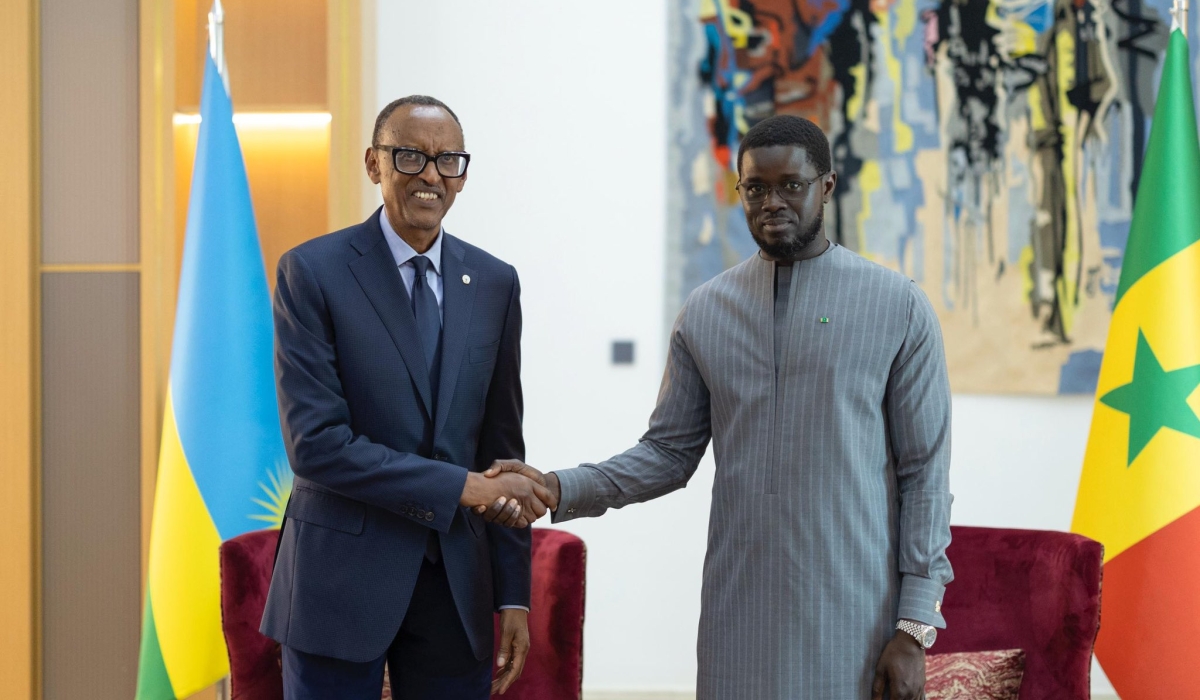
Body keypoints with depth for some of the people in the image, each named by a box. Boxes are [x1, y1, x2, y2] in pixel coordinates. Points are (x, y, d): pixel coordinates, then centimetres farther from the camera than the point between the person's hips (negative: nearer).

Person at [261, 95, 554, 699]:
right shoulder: (313, 271, -7)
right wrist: (464, 486, -17)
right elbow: (316, 444, -15)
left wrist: (512, 596, 6)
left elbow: (501, 445, 10)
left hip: (456, 584, 4)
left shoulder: (495, 284, 7)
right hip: (342, 580, -3)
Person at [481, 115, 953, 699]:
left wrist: (915, 628, -6)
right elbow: (669, 454, 8)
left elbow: (925, 472, -2)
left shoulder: (899, 308, -2)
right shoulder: (705, 312, 6)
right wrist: (558, 489, -8)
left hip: (853, 622, -2)